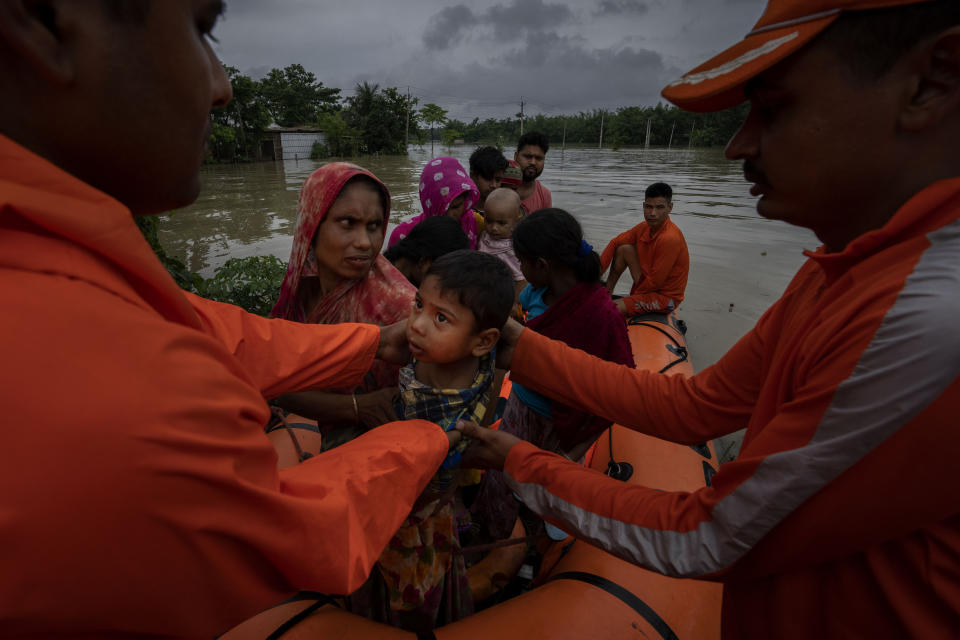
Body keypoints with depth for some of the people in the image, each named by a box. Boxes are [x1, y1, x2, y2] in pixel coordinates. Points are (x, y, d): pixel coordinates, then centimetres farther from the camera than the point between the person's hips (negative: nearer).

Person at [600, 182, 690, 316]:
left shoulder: (670, 239, -29)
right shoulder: (645, 227, -3)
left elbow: (655, 282, -24)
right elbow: (616, 242, 8)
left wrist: (635, 293, -8)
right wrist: (598, 269, -3)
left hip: (665, 296, -8)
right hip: (649, 284, 8)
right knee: (624, 248, 2)